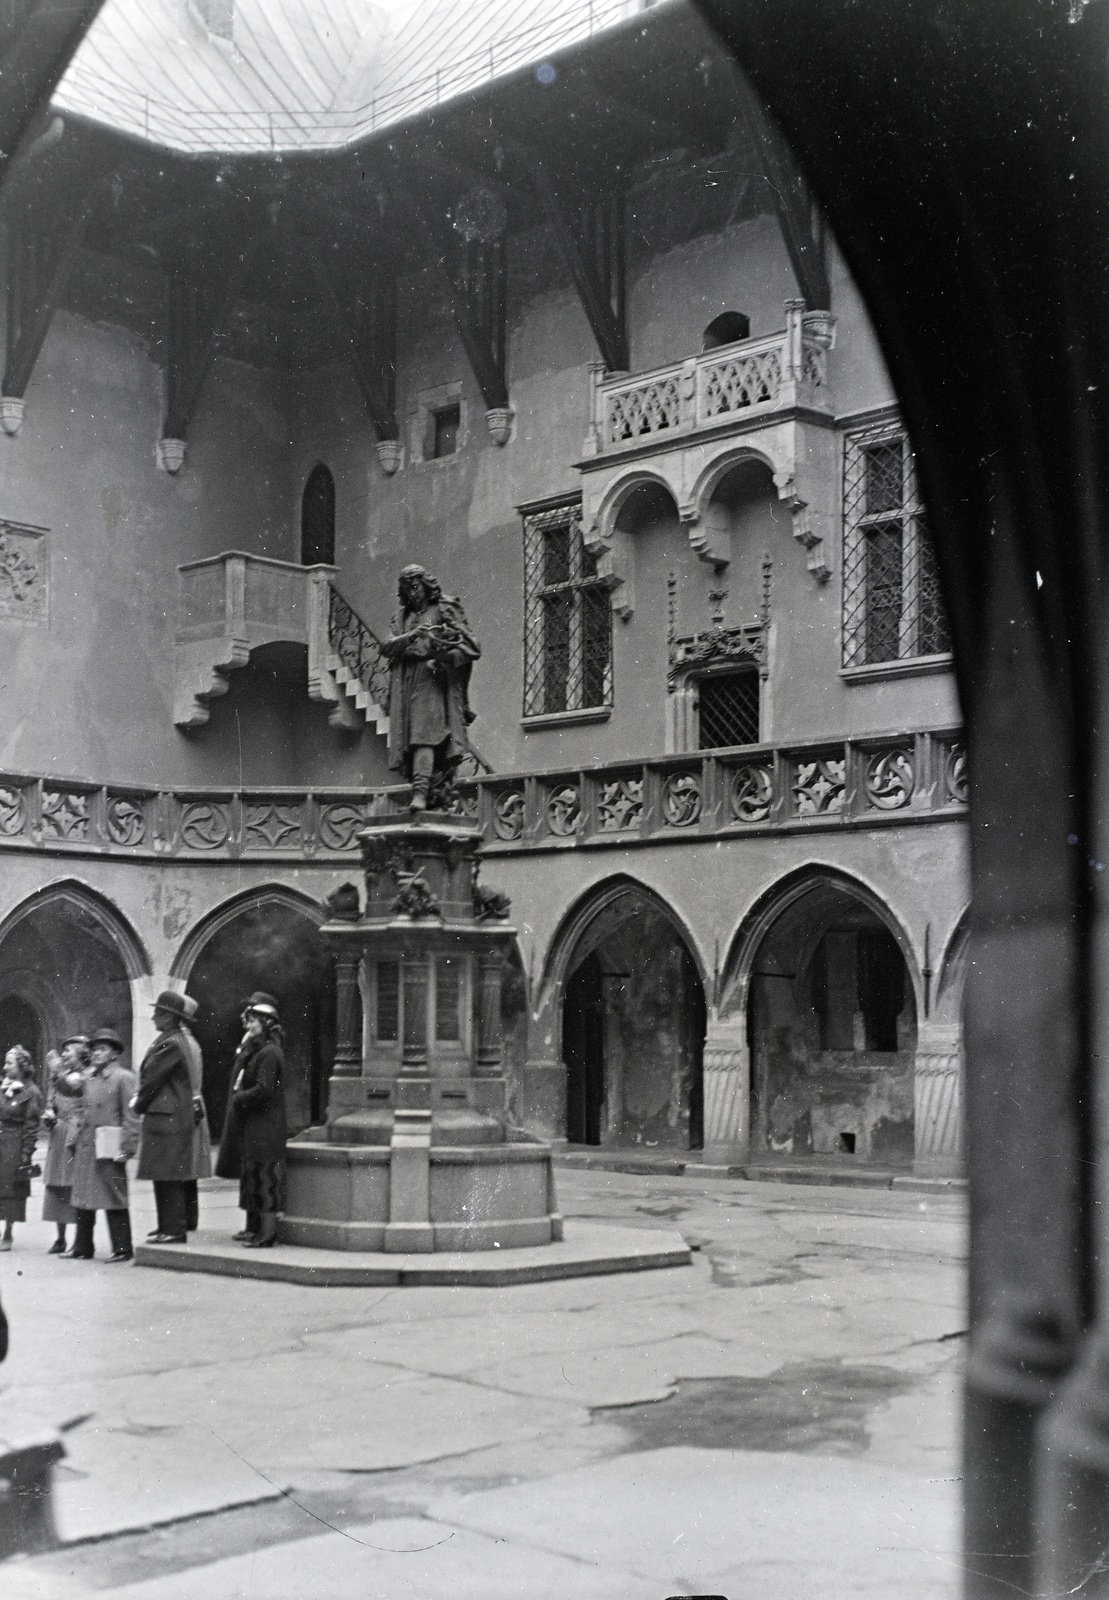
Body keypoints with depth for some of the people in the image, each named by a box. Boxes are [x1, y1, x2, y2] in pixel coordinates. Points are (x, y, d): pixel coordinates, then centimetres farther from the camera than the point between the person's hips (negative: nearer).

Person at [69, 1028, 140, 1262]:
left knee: (114, 1200, -2)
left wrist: (126, 1148, -14)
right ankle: (83, 1248, 20)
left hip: (109, 1149, -7)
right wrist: (76, 1139, 12)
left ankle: (122, 1249, 4)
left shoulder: (123, 1078, -5)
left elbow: (131, 1116, -9)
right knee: (82, 1199, 10)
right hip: (85, 1149, 7)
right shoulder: (88, 1078, 14)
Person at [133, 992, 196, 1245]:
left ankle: (175, 1230, -6)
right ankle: (168, 1226, 19)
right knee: (164, 1176, 14)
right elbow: (150, 1076, 20)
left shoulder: (171, 1045, -16)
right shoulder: (169, 1041, 17)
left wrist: (138, 1105, -1)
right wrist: (140, 1100, 9)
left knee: (169, 1177, -8)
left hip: (168, 1120, -10)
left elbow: (152, 1079, -14)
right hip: (165, 1117, 10)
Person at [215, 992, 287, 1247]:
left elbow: (264, 1090, -23)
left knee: (264, 1178, -6)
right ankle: (254, 1228, 23)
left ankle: (267, 1232, -3)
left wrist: (239, 1099, -13)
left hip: (264, 1129, -10)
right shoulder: (252, 1050, 15)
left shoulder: (269, 1053, -16)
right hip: (250, 1127, 10)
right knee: (251, 1178, 15)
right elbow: (241, 1082, 18)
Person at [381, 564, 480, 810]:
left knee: (425, 736, -20)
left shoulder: (445, 610, 8)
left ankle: (420, 793, -32)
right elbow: (386, 648, 6)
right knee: (407, 740, -3)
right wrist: (411, 635, -11)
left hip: (431, 680, -6)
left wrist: (445, 657, -16)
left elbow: (471, 648, 1)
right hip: (404, 685, 6)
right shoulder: (403, 616, 22)